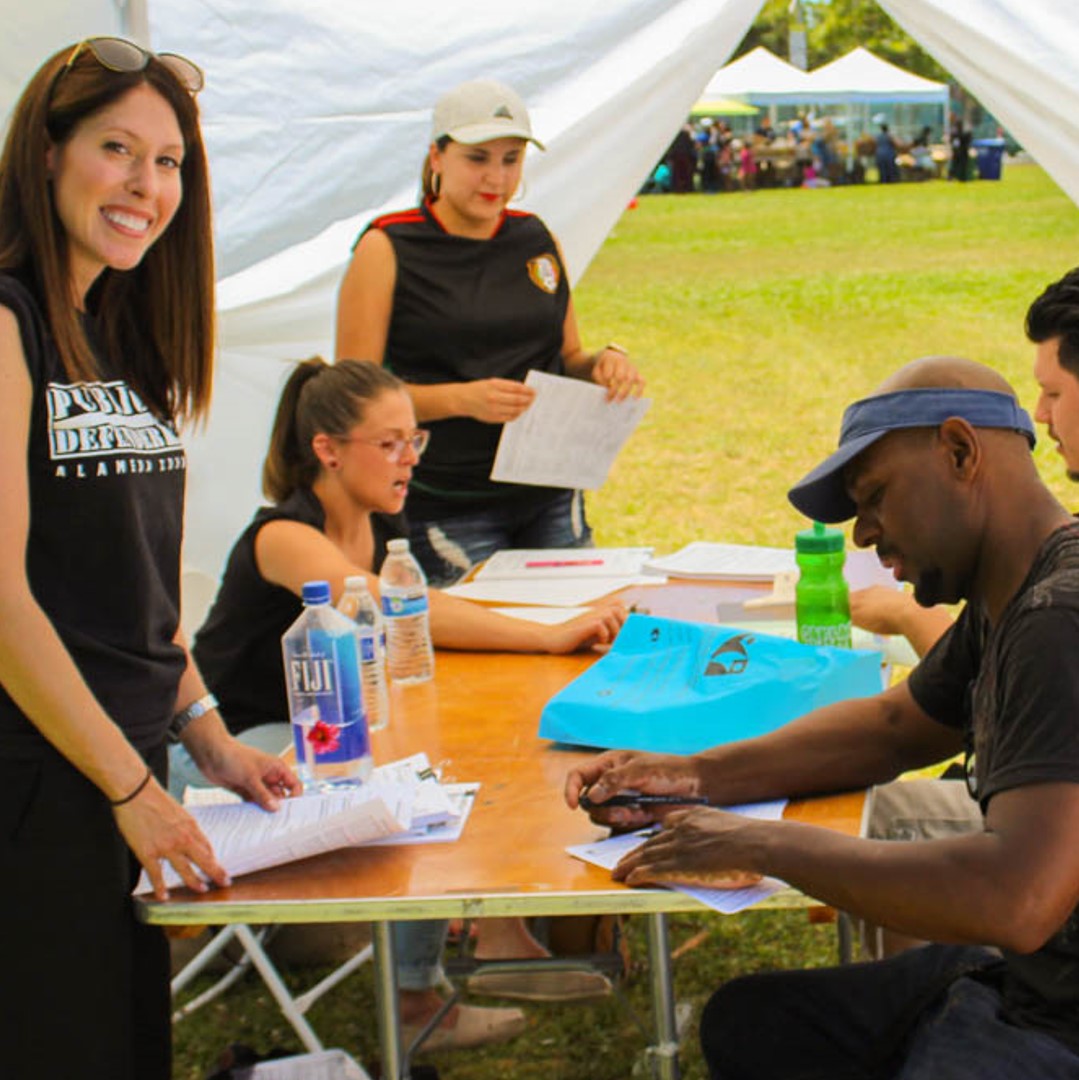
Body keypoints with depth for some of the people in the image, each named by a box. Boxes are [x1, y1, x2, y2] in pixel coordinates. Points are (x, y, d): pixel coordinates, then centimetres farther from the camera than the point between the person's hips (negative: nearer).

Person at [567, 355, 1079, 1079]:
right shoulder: (1005, 603, 7)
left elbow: (1017, 899, -36)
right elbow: (893, 728, 22)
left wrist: (760, 843, -25)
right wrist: (696, 776, 8)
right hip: (1016, 971, 9)